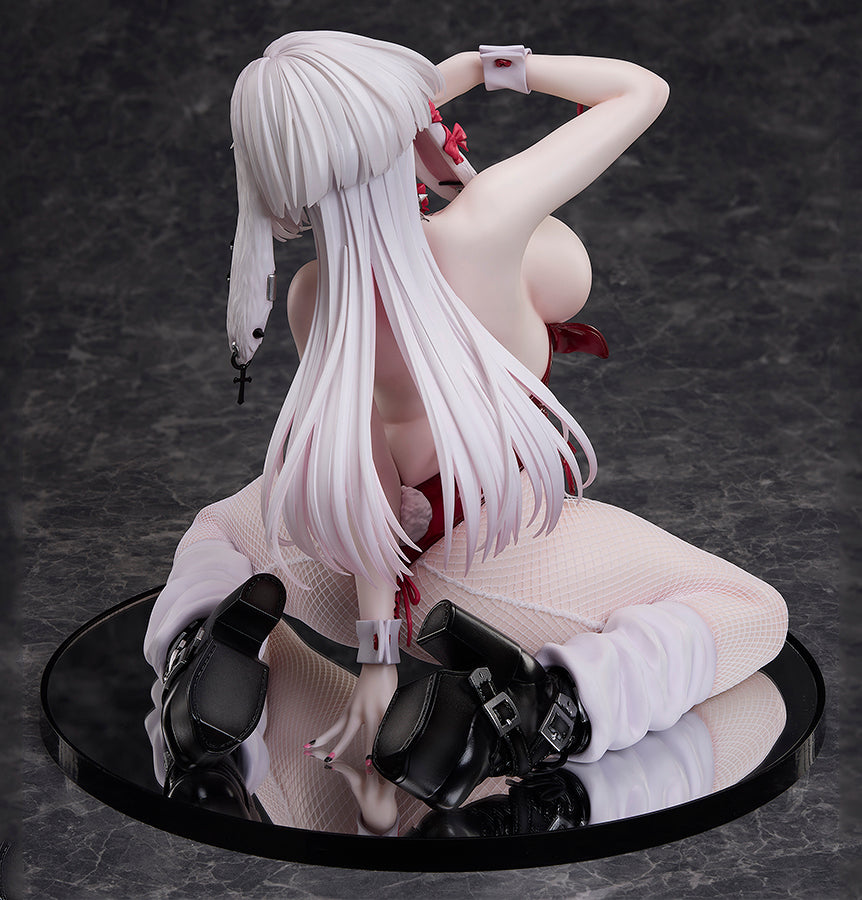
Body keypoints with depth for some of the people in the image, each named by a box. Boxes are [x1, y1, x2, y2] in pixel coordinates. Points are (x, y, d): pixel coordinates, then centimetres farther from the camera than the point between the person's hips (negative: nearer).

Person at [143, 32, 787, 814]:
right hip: (493, 541, -4)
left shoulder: (310, 299, -15)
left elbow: (367, 475, -13)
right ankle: (541, 704, -19)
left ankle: (196, 645, -3)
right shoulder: (485, 223, -27)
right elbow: (643, 89, -13)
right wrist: (478, 67, -4)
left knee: (216, 529, 35)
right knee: (755, 611, 8)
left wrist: (377, 649, -8)